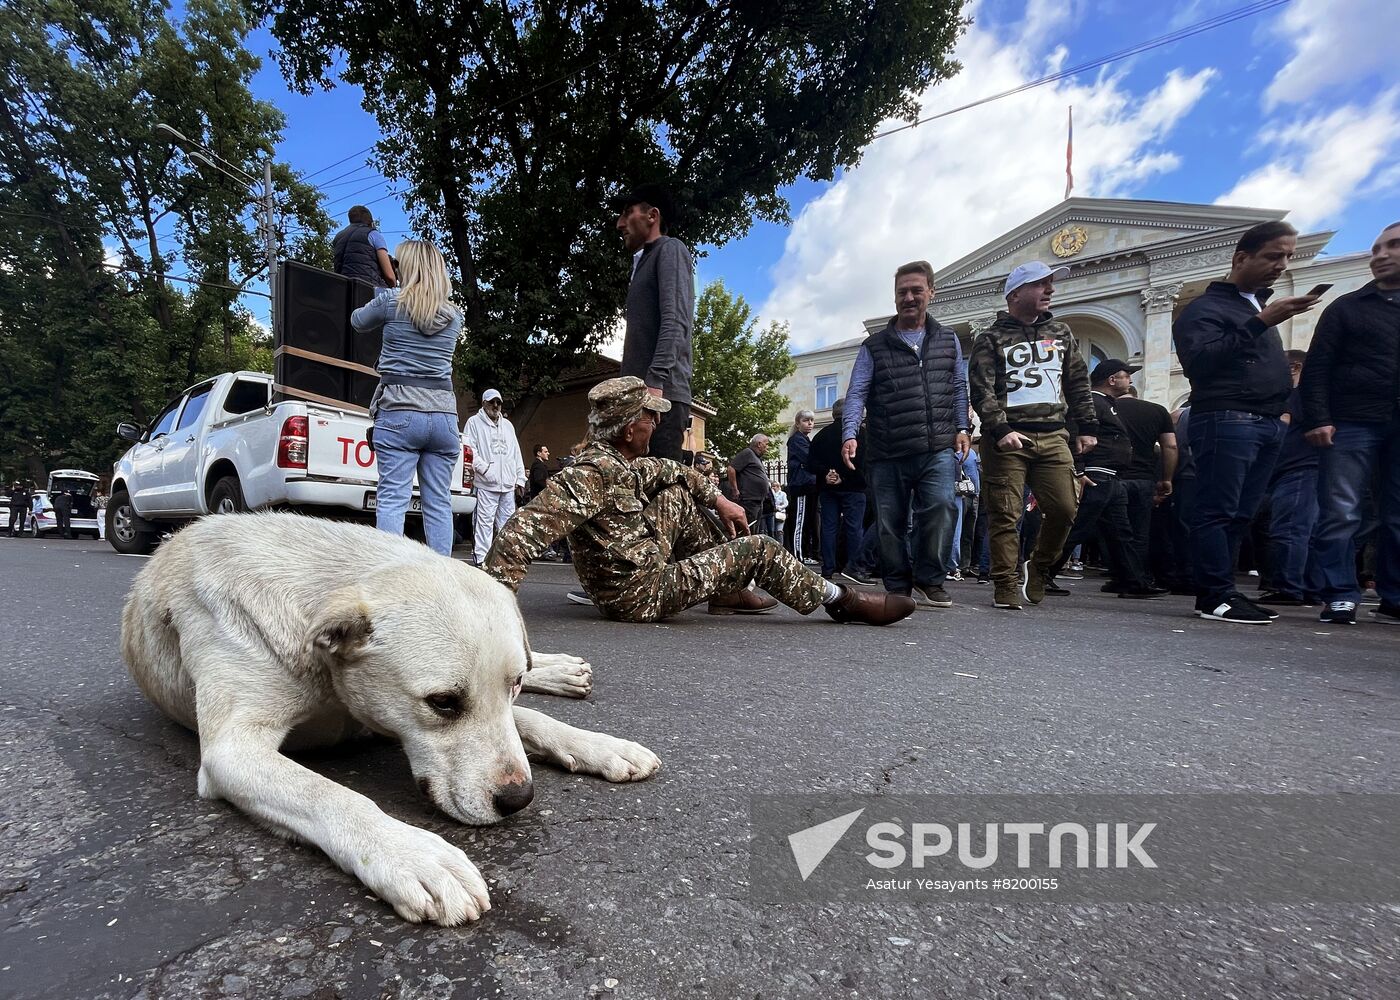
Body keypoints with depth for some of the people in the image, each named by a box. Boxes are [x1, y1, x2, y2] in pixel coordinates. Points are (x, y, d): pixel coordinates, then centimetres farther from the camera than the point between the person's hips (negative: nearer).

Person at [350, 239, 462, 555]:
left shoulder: (391, 301, 2)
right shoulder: (454, 315, 12)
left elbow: (358, 322, 21)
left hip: (398, 411, -3)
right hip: (443, 413, 3)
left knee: (392, 499, -4)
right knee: (439, 503, 3)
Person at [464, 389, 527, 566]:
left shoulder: (507, 425, 23)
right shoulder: (474, 422, 5)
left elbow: (516, 453, 22)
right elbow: (469, 449, -5)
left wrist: (520, 478, 15)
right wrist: (483, 468, -17)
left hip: (508, 484, 6)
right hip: (487, 484, -6)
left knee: (507, 522, 7)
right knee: (485, 522, -8)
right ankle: (481, 559, -4)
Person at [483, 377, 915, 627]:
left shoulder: (617, 461, 1)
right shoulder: (593, 474, -27)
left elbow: (673, 470, 19)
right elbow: (522, 531, -36)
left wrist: (718, 499, 11)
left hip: (640, 568, 9)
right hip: (642, 595, -9)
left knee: (678, 497, 14)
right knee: (758, 550, -3)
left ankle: (728, 592, 18)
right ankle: (840, 601, 16)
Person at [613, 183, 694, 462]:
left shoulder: (670, 249, 5)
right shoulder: (644, 261, 31)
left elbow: (674, 322, -12)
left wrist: (655, 381, -24)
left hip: (661, 393, -9)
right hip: (641, 394, 9)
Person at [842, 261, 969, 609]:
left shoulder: (948, 340, 16)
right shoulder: (874, 346, 7)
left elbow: (958, 388, 18)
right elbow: (856, 394, 0)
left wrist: (962, 427, 6)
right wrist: (850, 434, -14)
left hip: (938, 449, 1)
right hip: (887, 454, 0)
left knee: (941, 506, -19)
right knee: (890, 522, 4)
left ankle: (929, 581, -3)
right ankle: (898, 587, 19)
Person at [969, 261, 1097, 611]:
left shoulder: (1061, 333, 19)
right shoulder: (991, 339, 3)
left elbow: (1079, 383, 20)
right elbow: (981, 390, -7)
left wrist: (1088, 427, 13)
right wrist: (1000, 430, -18)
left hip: (1053, 436, 5)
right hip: (1007, 438, -4)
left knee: (1064, 509, -2)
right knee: (1004, 514, -5)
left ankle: (1037, 568, 22)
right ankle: (1006, 587, 4)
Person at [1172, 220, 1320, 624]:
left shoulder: (1260, 304, 26)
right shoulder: (1205, 307, -1)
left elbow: (1271, 367, 29)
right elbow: (1199, 361, -18)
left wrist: (1283, 405, 15)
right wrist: (1260, 323, -20)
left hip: (1268, 424, 9)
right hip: (1226, 420, -9)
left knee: (1240, 516, 6)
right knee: (1218, 512, -10)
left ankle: (1219, 593, 9)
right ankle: (1216, 597, -8)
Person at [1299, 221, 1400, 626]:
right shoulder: (1347, 308, 12)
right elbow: (1316, 368, 3)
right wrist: (1318, 419, -9)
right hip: (1351, 425, -3)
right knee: (1340, 514, -7)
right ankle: (1340, 597, -3)